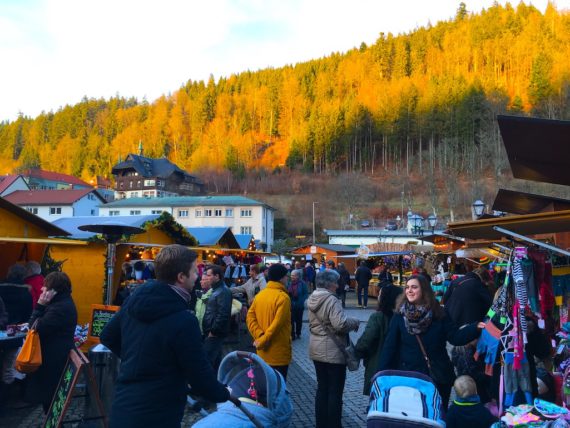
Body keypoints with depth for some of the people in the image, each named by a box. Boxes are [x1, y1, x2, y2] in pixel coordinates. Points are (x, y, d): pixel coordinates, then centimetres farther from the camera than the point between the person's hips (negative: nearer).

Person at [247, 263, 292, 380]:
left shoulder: (259, 295, 6)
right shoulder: (283, 297, -17)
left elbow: (250, 317, 1)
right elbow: (277, 324, -23)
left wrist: (259, 336, -8)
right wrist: (263, 341, -15)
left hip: (263, 352, 7)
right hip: (279, 354, -7)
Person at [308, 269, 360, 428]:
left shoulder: (313, 298, 8)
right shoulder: (331, 300, -20)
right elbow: (340, 324, -30)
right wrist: (355, 322, -13)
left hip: (317, 349, 8)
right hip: (333, 351, -8)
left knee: (322, 388, 18)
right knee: (335, 391, 5)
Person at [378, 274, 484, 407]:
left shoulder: (438, 314, -2)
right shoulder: (400, 316, -6)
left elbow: (455, 337, -9)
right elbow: (390, 347, -6)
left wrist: (476, 328, -25)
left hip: (439, 377, 2)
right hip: (409, 376, -1)